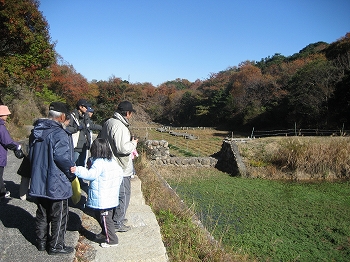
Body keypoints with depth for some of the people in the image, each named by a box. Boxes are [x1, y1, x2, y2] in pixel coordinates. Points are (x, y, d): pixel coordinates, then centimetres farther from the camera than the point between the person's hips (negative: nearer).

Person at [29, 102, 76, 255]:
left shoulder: (36, 131, 6)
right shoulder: (59, 134, -21)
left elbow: (31, 154, 15)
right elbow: (61, 157, -27)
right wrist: (71, 173, -12)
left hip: (38, 182, 8)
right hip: (56, 183, -8)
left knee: (42, 213, 21)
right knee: (59, 215, 8)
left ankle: (41, 242, 34)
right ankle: (56, 246, 19)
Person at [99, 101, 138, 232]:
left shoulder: (108, 122, 8)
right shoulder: (120, 127, -24)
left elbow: (101, 140, 19)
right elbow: (123, 148, -30)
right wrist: (133, 143, -11)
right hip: (121, 169, -10)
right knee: (123, 195, 4)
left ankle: (116, 216, 39)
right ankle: (117, 223, 14)